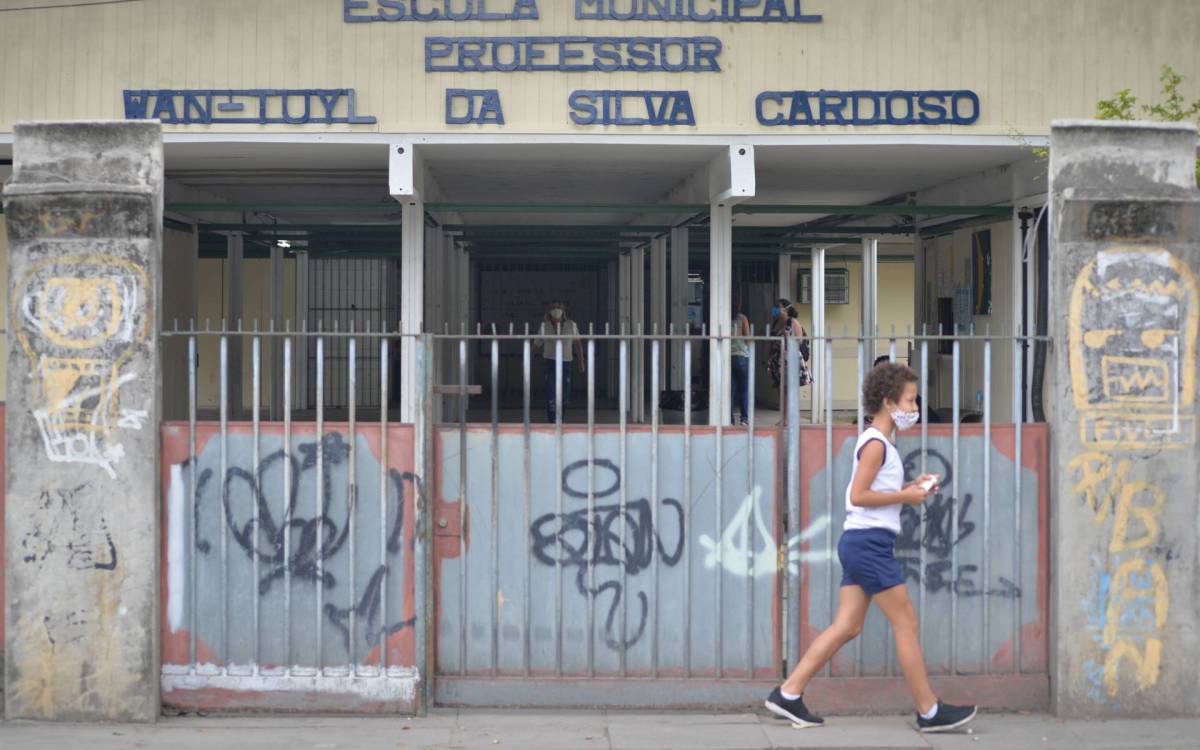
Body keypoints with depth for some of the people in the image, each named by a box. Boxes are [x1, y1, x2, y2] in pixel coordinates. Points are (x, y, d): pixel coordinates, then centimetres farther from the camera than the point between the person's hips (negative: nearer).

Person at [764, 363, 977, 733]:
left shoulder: (877, 443, 20)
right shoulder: (876, 444, -12)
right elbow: (858, 495, -18)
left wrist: (910, 488, 12)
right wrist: (905, 497, -13)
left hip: (860, 543, 10)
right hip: (870, 542, -10)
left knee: (846, 627, 7)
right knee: (907, 624, -4)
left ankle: (788, 693, 6)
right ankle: (929, 711, 2)